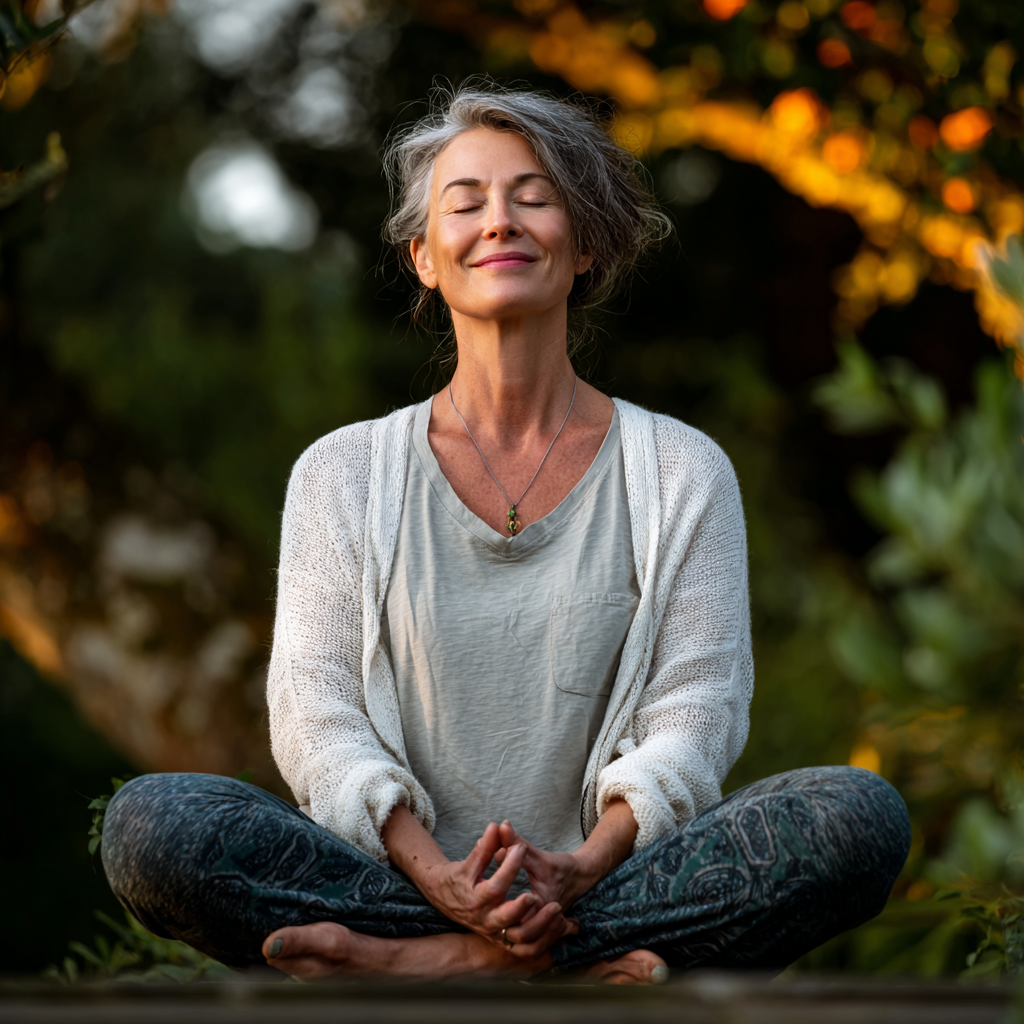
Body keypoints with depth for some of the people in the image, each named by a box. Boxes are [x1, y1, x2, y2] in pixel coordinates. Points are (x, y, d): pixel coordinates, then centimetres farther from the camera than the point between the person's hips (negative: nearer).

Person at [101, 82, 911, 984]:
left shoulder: (681, 472, 12)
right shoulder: (344, 472, 12)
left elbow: (694, 714, 3)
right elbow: (314, 709, 1)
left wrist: (581, 869, -18)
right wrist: (436, 876, -18)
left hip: (611, 882, 1)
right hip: (402, 873, 0)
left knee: (861, 817, -28)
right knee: (148, 825, -27)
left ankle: (411, 962, -30)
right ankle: (576, 968, -31)